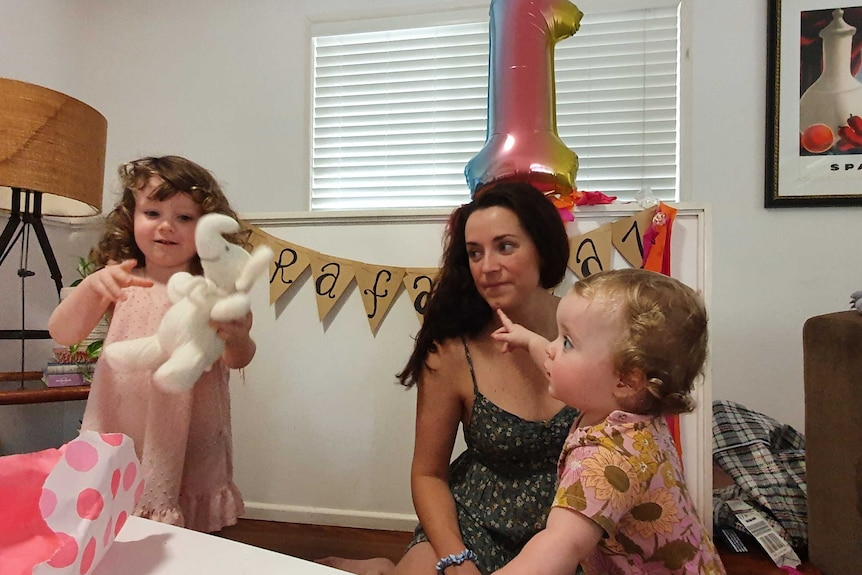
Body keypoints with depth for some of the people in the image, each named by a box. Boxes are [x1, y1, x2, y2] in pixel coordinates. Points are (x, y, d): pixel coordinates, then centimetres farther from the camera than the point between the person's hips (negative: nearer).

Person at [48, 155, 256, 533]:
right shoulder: (118, 283, 3)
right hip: (118, 443, 2)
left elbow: (238, 360, -16)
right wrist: (91, 287, -25)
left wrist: (237, 338, -39)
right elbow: (62, 334, -6)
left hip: (189, 454, -2)